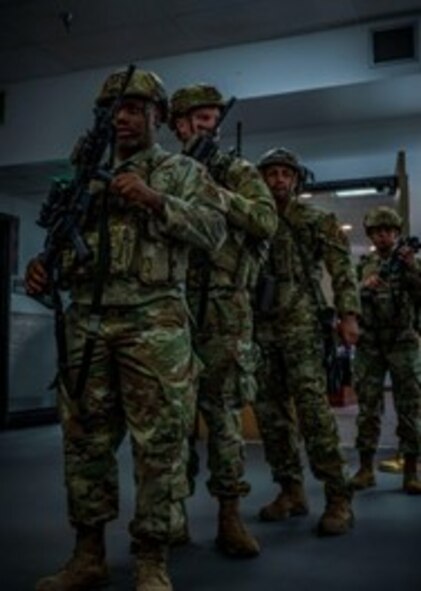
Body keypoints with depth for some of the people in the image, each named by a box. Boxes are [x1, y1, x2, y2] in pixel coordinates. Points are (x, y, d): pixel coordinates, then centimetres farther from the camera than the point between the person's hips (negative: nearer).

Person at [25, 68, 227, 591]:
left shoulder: (182, 171, 9)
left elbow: (214, 230, -5)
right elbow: (66, 241, 20)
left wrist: (154, 199, -15)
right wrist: (43, 266, -1)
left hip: (153, 322, -4)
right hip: (85, 321, 5)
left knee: (158, 443, -3)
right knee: (85, 441, 7)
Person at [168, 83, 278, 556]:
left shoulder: (238, 172, 6)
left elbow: (266, 221, -9)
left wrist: (213, 192, -16)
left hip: (223, 309, -2)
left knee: (221, 410, -1)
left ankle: (229, 516, 7)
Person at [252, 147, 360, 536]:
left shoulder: (317, 220, 5)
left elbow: (342, 269, -2)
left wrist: (348, 314, -14)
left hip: (301, 323, -5)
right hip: (262, 327, 5)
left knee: (313, 408, -12)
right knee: (270, 411, 5)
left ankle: (339, 499, -7)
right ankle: (291, 491, 16)